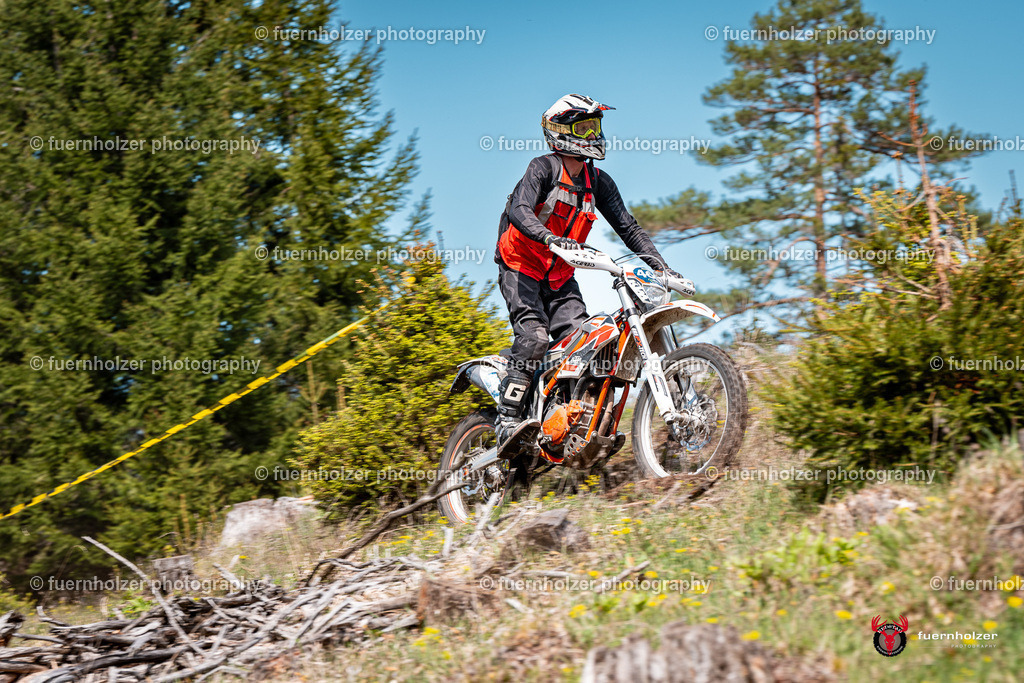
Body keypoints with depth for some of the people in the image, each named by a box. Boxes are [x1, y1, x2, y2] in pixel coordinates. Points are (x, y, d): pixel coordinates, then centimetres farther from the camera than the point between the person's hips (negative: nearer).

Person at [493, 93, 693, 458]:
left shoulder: (598, 182, 9)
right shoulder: (543, 168, -11)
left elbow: (628, 226, 8)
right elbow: (519, 211, -27)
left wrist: (662, 267, -5)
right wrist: (552, 239, -46)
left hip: (560, 277, 6)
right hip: (521, 267, -6)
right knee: (534, 335, -25)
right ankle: (508, 421, -32)